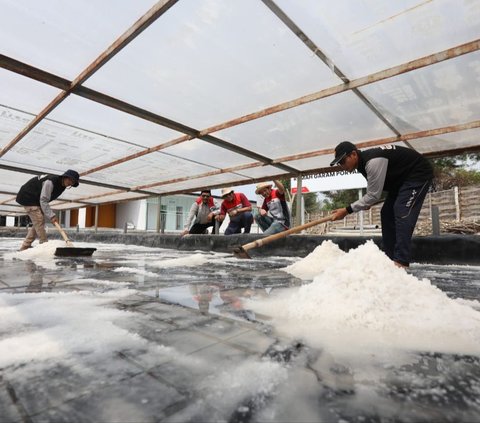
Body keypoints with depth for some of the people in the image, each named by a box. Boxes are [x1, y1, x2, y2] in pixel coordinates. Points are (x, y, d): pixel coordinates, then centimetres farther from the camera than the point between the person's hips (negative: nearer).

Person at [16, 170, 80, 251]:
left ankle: (25, 247, 17)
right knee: (39, 221, -15)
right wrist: (51, 216, -36)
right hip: (28, 198, -10)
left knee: (39, 223, 9)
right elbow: (43, 201, -31)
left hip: (36, 200, 10)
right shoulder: (50, 182, -29)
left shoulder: (62, 185, -1)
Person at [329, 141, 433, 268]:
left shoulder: (373, 161, -33)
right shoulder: (362, 162, -2)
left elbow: (373, 195, -30)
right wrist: (368, 202, -4)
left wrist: (347, 210, -27)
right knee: (387, 214, 3)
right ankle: (390, 258, 7)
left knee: (402, 214, -22)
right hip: (401, 178, 10)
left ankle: (401, 261, -22)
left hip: (419, 174, -10)